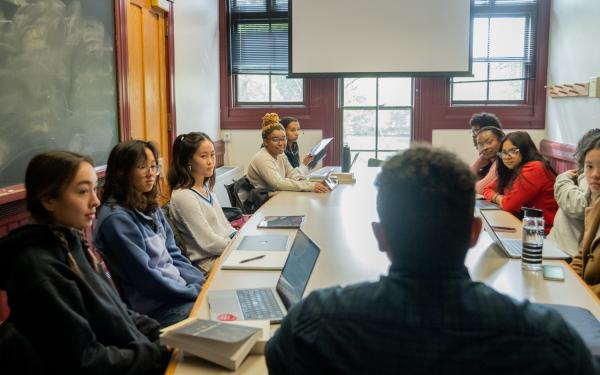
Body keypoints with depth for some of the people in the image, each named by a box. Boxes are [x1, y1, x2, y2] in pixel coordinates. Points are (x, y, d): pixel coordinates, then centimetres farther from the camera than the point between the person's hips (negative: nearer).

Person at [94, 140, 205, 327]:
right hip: (154, 307, -8)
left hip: (180, 288, 8)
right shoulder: (116, 218, -16)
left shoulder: (151, 208, 9)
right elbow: (144, 277, -18)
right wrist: (196, 292, -14)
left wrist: (202, 284, -2)